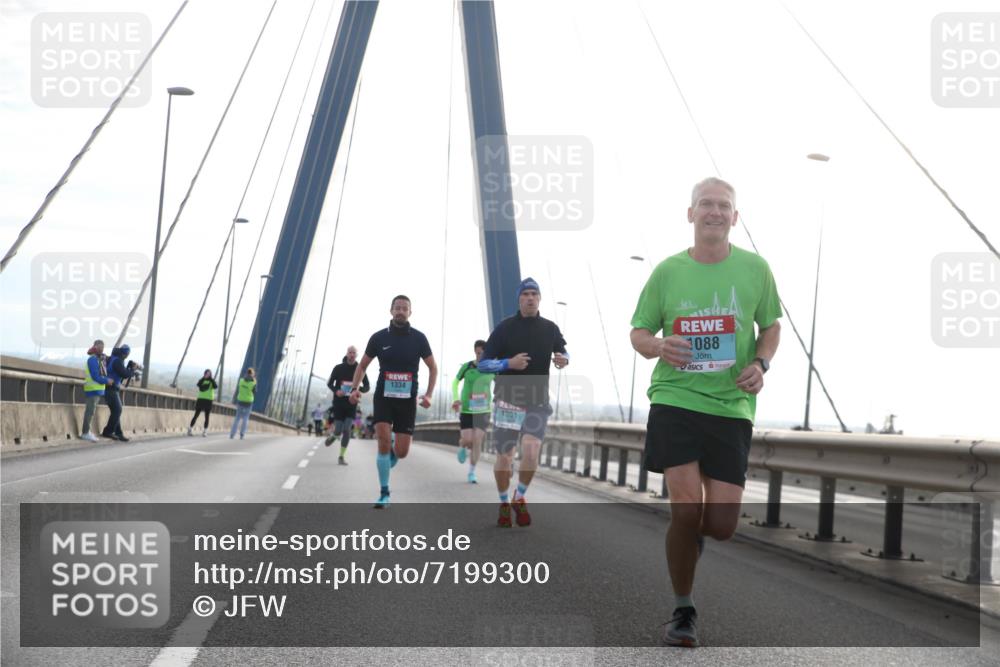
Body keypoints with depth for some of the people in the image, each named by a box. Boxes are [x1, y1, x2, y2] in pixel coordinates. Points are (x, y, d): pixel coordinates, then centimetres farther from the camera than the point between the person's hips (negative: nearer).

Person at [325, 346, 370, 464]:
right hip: (338, 404, -1)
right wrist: (336, 391, -15)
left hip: (352, 404, 1)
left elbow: (367, 386, 6)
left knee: (347, 430, -10)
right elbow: (329, 383, 7)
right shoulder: (338, 368, -1)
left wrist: (359, 390, -17)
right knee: (338, 431, -3)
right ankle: (332, 435, 34)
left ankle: (342, 456, -2)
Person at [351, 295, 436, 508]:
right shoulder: (379, 337, -1)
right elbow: (362, 365, 10)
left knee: (401, 452, -3)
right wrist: (355, 388, -6)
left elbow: (432, 367, 7)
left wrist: (428, 394, -5)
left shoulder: (418, 338, -2)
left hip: (407, 401, 0)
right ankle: (384, 493, -3)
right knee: (384, 442, -17)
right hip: (383, 397, 0)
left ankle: (391, 455, 37)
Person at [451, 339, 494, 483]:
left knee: (477, 441, -8)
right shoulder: (467, 367, -7)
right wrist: (455, 399, -7)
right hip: (466, 410, -1)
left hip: (483, 411, 1)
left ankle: (472, 472, 5)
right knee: (467, 440, -8)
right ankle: (462, 447, 31)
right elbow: (455, 382, 7)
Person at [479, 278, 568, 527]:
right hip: (507, 402, -1)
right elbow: (483, 364, -3)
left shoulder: (550, 328, 5)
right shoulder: (505, 328, -3)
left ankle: (519, 499, 7)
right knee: (504, 459, 2)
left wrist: (563, 359, -2)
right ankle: (504, 504, 27)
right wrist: (509, 363, -21)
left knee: (531, 452, -18)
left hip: (538, 404, 1)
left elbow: (563, 352, 23)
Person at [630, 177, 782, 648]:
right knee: (685, 508, -12)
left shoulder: (755, 269, 3)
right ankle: (682, 611, 9)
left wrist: (760, 364, -5)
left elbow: (770, 326, 15)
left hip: (731, 404, 1)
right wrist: (658, 347, -14)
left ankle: (692, 534, 38)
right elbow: (638, 333, 9)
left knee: (720, 525, -2)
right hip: (674, 398, -1)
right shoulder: (668, 271, 2)